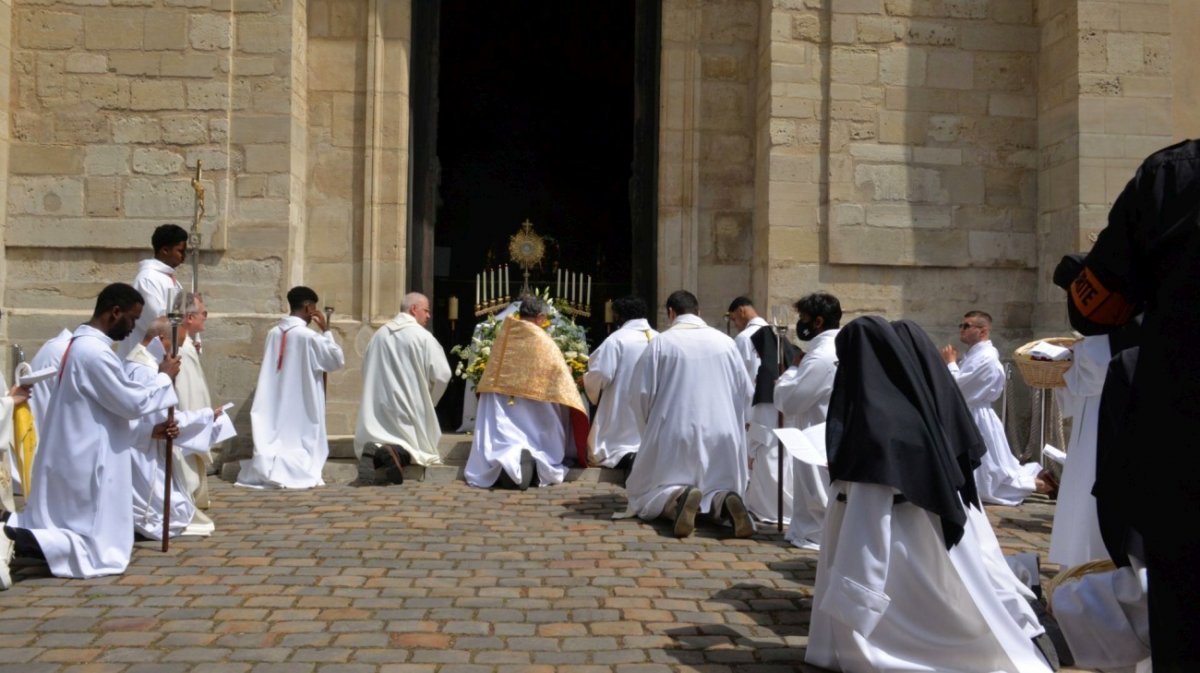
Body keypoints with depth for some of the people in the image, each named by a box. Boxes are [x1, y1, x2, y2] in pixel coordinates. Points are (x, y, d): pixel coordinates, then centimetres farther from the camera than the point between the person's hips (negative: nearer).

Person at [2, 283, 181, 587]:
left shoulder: (82, 344, 13)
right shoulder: (95, 351, -20)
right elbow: (133, 403, -16)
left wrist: (150, 430, 11)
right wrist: (164, 376, -1)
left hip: (73, 459, 10)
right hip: (87, 464, -10)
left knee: (67, 525, 18)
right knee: (102, 547, -3)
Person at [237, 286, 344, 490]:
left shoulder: (273, 333, 2)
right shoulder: (309, 336, -15)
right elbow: (338, 360, -6)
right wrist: (326, 330, -1)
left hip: (276, 402, 5)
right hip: (302, 403, -5)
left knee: (277, 436, 11)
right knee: (299, 439, 4)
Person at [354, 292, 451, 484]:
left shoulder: (379, 334, 6)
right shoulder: (423, 336, -10)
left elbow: (366, 371, 16)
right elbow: (442, 375, -12)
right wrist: (427, 400, 6)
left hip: (379, 408, 4)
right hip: (411, 409, -4)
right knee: (421, 448, 8)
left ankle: (376, 450, -20)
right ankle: (400, 453, -26)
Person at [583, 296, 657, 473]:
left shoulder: (617, 339, -12)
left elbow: (601, 374, -17)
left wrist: (585, 381, 4)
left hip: (622, 416, -4)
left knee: (600, 453, 7)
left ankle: (625, 459, -22)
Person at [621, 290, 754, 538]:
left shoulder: (661, 343, -5)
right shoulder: (725, 342, 4)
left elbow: (640, 392, -4)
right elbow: (746, 391, 9)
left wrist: (650, 427, 13)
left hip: (673, 432, -3)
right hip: (721, 433, 3)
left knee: (647, 492, 9)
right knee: (720, 484, 18)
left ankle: (678, 498, -25)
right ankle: (725, 501, -18)